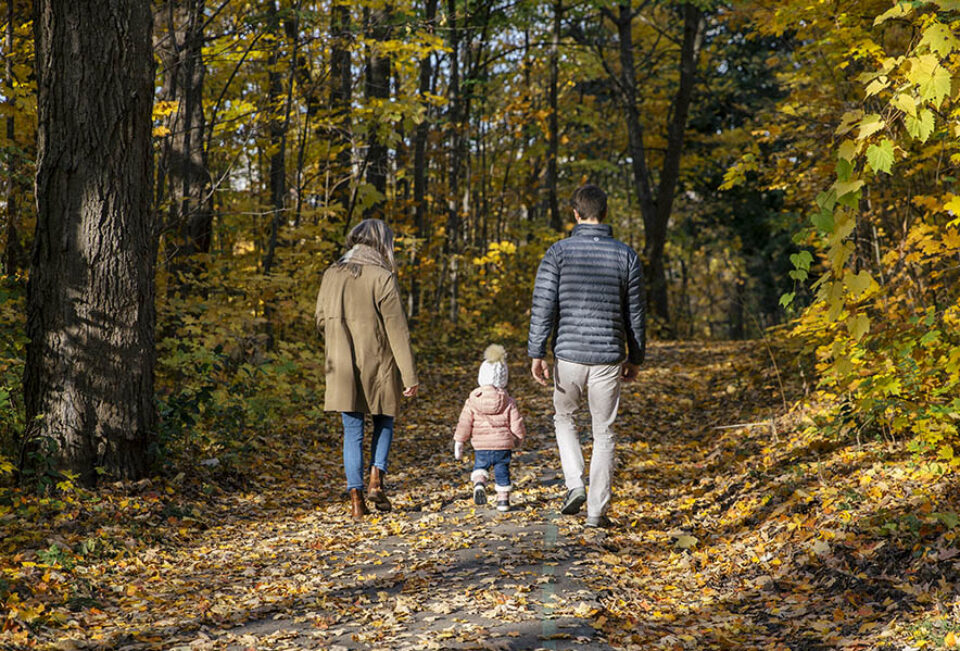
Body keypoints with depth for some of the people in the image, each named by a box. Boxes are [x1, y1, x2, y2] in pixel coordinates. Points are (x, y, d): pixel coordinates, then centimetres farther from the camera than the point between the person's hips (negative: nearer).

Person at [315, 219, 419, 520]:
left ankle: (356, 499, 5)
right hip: (378, 365, -3)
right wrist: (410, 374, -10)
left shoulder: (332, 274, 4)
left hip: (341, 368, 3)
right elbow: (397, 329, -12)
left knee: (352, 431, 8)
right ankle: (376, 478, 2)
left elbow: (321, 321, 11)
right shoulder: (382, 277, -11)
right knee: (383, 422, 18)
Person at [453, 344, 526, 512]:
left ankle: (479, 484, -13)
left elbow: (464, 424, -3)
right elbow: (516, 424, 0)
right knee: (502, 472, 12)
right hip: (504, 444, 0)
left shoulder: (472, 401, -2)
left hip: (481, 446, 0)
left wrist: (458, 443, 4)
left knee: (479, 467, 17)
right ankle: (503, 500, 13)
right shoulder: (508, 402, -1)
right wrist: (519, 438, 20)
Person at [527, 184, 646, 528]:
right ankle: (597, 511, 9)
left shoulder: (558, 252, -4)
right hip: (608, 358, 1)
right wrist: (635, 358, 16)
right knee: (603, 434, 9)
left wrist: (536, 353, -4)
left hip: (568, 355, -1)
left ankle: (574, 484, 6)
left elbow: (544, 306, -8)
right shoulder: (625, 255, 1)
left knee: (564, 418, 23)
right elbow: (635, 313, 7)